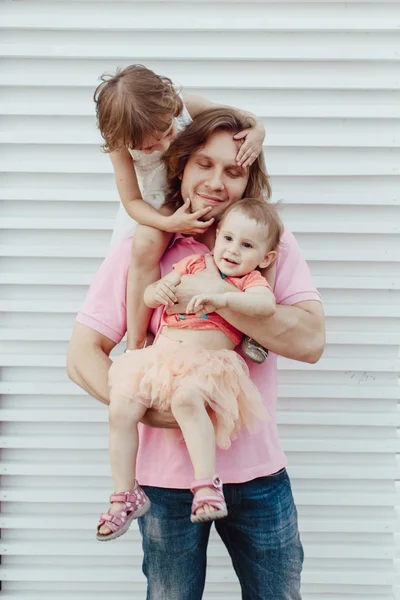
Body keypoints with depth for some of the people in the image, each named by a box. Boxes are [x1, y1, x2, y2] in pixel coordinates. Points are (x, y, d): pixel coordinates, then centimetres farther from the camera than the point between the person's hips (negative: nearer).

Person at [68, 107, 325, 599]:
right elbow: (82, 356, -7)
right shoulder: (142, 250, -5)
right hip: (168, 473, -1)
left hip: (257, 471, 1)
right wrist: (146, 407, -22)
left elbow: (310, 341, -14)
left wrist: (218, 293, -21)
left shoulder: (271, 243, -2)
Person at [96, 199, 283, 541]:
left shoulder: (250, 281, 7)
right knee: (121, 410, -10)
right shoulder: (193, 264, 18)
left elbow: (267, 304, -18)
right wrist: (158, 291, -7)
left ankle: (207, 484, -31)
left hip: (205, 362, -5)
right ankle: (126, 495, 5)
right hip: (161, 355, 5)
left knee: (187, 399, -37)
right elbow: (149, 296, 17)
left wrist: (222, 298, -30)